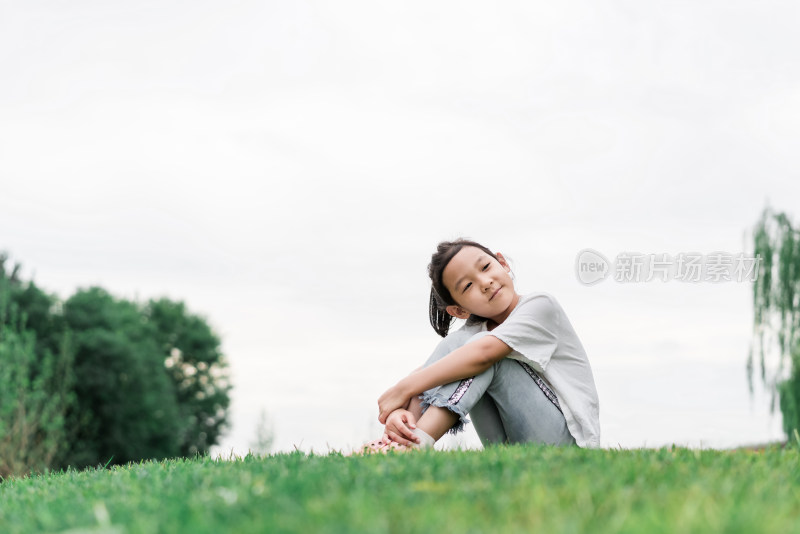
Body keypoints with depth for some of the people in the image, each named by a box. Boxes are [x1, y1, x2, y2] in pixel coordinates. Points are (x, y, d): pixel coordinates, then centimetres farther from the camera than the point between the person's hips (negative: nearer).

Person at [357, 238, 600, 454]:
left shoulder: (542, 306, -9)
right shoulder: (472, 333, 8)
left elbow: (484, 352, -26)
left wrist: (404, 388, -25)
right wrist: (402, 411, -32)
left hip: (567, 438, -5)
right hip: (509, 448, 5)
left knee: (482, 351, -23)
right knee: (453, 343, -11)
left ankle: (415, 443, -37)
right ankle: (398, 438, -28)